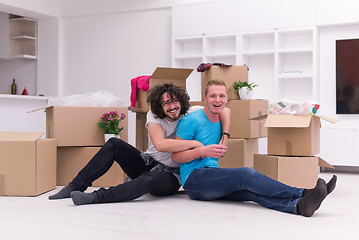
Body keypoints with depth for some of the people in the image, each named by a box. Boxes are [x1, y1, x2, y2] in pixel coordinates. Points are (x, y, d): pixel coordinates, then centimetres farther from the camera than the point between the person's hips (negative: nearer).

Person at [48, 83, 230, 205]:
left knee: (152, 178, -41)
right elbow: (160, 144, -27)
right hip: (147, 163, 3)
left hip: (170, 176, -3)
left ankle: (97, 197, -45)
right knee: (114, 144, -19)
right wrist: (195, 143, -31)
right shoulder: (154, 116, -7)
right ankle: (76, 186, -17)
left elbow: (224, 112, -5)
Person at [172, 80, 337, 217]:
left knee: (251, 190, -25)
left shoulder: (219, 122, 19)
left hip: (214, 182, 7)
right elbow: (175, 156, -8)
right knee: (246, 174, -29)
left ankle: (298, 205, -49)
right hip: (194, 179, -7)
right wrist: (204, 151, -20)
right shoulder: (191, 121, -5)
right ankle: (302, 194, -37)